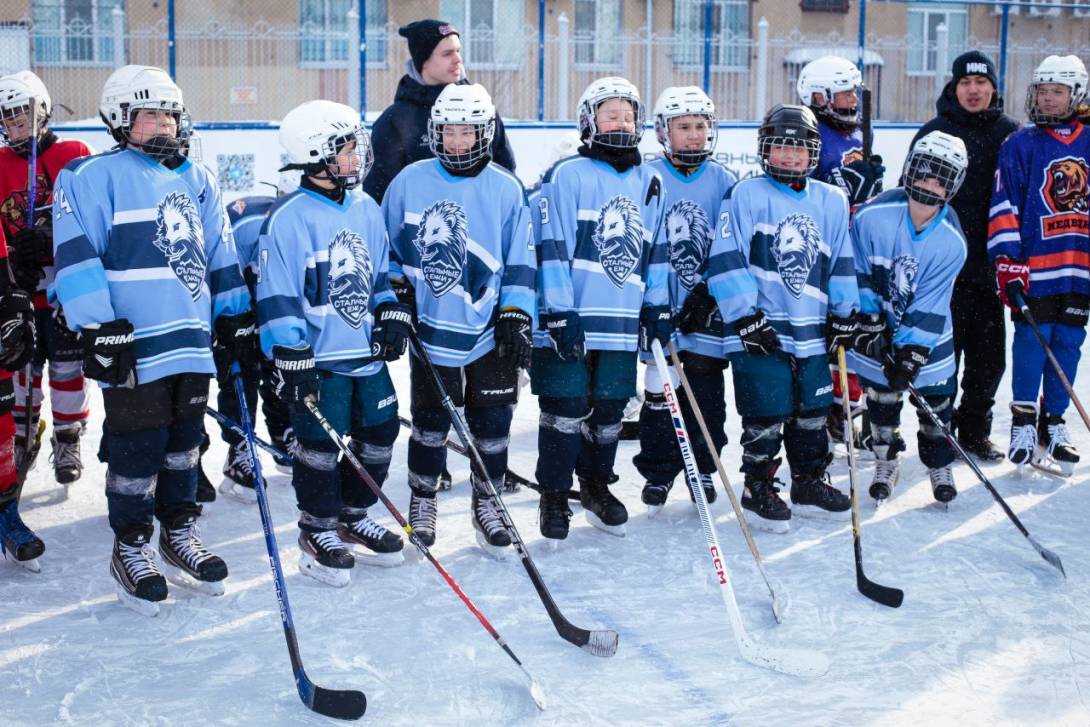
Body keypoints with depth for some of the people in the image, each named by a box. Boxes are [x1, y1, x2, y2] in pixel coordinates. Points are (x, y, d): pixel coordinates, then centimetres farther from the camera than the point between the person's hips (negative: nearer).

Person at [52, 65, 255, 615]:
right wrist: (98, 329, -17)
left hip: (193, 338, 6)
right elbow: (76, 257, -12)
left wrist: (235, 316, 15)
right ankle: (131, 547, 13)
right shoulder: (92, 177, -5)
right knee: (138, 446, -2)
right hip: (132, 345, -6)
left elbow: (219, 252, 20)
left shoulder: (196, 180, 16)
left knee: (184, 441, 13)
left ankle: (179, 532, 28)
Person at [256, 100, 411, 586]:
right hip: (318, 359, -7)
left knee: (379, 436, 12)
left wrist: (391, 314, 7)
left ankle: (353, 517, 31)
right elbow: (277, 295, -14)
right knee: (321, 445, -2)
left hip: (368, 353, 7)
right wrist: (290, 357, -16)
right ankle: (318, 533, 16)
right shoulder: (289, 218, -13)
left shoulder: (367, 211, 8)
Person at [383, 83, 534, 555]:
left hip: (491, 333, 0)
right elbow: (387, 247, 9)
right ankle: (422, 499, 25)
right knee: (430, 423, 7)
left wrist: (516, 315, -5)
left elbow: (521, 260, 1)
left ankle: (486, 503, 23)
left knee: (491, 424, 5)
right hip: (430, 329, 0)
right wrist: (394, 297, 3)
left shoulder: (506, 189, 0)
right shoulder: (410, 182, 0)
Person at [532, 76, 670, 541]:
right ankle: (553, 496, 13)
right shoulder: (566, 176, -5)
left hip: (623, 323, 5)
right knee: (565, 409, -1)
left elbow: (656, 250, 17)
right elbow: (552, 248, -9)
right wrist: (560, 313, -14)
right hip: (569, 319, -5)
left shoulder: (649, 183, 13)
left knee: (610, 409, 11)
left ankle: (596, 487, 29)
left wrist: (658, 307, 11)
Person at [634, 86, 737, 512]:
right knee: (659, 390, 1)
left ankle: (702, 469, 22)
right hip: (659, 305, -1)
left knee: (706, 390, 6)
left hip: (707, 308, 1)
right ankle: (657, 474, 14)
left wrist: (709, 293, -7)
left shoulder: (723, 183, 4)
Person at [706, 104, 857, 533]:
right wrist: (745, 317, -13)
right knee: (766, 414, -2)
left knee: (813, 412, 13)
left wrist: (844, 315, 10)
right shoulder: (747, 196, -5)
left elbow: (842, 263, 15)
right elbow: (726, 261, -9)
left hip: (811, 332, 5)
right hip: (761, 330, -5)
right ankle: (758, 490, 14)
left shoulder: (832, 202, 10)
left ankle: (810, 485, 28)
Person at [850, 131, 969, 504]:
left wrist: (910, 355, -23)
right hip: (877, 323, 0)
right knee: (881, 393, 7)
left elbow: (929, 305, -19)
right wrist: (869, 324, -11)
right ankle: (886, 463, 26)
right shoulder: (872, 215, -24)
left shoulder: (952, 241, -20)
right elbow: (859, 275, -12)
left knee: (936, 397, 6)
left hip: (928, 332, 1)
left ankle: (939, 465, 27)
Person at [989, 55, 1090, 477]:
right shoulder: (1020, 144, -1)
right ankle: (1023, 422, 7)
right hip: (1034, 269, -4)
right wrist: (1007, 261, -13)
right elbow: (1004, 207, -5)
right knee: (1033, 342, -4)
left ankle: (1053, 424, 18)